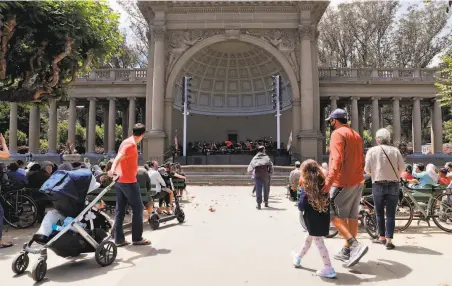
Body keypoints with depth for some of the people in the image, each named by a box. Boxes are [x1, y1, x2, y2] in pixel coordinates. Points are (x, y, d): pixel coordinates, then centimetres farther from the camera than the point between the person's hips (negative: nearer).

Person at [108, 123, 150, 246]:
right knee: (138, 208, 1)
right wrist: (112, 169, -47)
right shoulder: (131, 145, -14)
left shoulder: (126, 142, 14)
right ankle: (137, 238, 7)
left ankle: (119, 239, 14)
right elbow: (119, 157, -30)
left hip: (120, 180, 9)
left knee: (120, 210, 9)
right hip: (128, 181, -9)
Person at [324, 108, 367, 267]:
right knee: (352, 216, 11)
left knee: (335, 215, -4)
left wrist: (329, 180, -31)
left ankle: (355, 245, -15)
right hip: (357, 182, 9)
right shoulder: (356, 135, 17)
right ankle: (347, 250, 19)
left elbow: (337, 159, -25)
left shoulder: (337, 133, -11)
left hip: (343, 182, -9)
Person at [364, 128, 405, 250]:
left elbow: (367, 169, -6)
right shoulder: (395, 150, 0)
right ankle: (389, 240, 2)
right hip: (394, 185, 1)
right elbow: (402, 168, -1)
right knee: (391, 214, 5)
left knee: (379, 213, 13)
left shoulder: (372, 150, -4)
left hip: (378, 185, -1)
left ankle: (382, 237, 23)